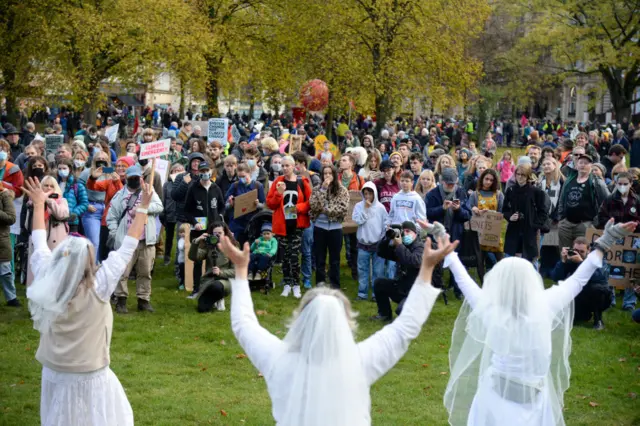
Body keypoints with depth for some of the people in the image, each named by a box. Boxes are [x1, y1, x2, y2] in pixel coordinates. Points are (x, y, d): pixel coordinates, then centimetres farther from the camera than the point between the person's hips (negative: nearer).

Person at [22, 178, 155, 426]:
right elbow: (126, 249, -17)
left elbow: (39, 245, 3)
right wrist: (142, 209, -11)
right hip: (89, 377, -5)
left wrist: (39, 205, 15)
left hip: (54, 374, 5)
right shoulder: (98, 288, -22)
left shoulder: (45, 285, -12)